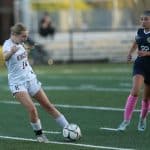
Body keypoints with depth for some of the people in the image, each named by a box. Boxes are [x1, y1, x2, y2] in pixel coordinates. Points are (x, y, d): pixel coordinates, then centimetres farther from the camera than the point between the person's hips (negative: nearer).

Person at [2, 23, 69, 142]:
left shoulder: (20, 43, 5)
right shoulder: (8, 44, -18)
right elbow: (5, 57, -45)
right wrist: (11, 52, -63)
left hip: (31, 79, 7)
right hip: (18, 83, -7)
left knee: (48, 106, 6)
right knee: (32, 109, -21)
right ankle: (39, 134, -1)